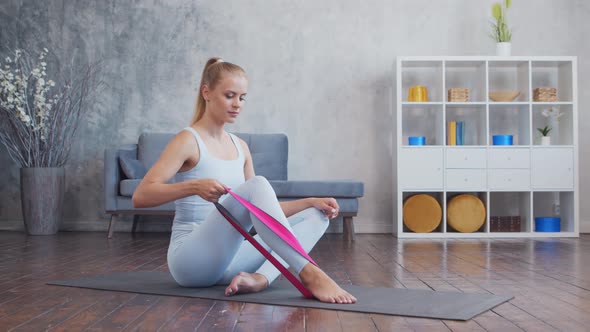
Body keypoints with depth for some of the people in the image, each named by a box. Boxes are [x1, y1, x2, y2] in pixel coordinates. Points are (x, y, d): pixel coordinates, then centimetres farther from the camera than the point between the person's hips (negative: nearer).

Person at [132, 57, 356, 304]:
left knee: (316, 216, -3)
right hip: (190, 259, -8)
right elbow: (140, 196, -16)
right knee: (256, 185, -28)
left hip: (225, 259, 8)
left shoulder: (240, 147, 15)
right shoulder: (188, 140, -6)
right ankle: (309, 273, -33)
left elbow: (261, 209, 16)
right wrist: (194, 186, -31)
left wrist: (311, 201, 2)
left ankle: (259, 278, -27)